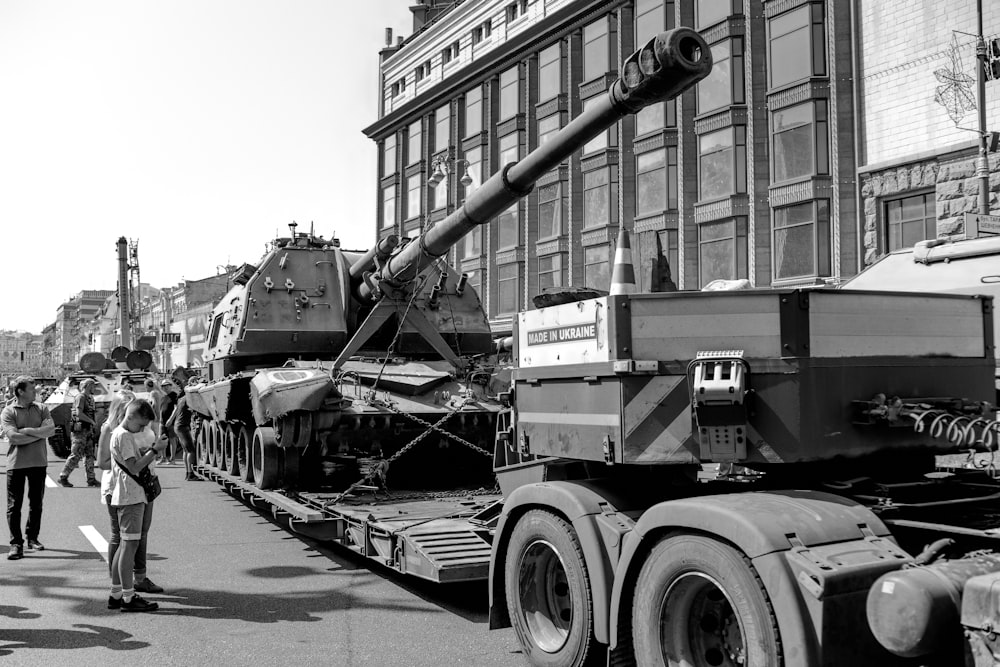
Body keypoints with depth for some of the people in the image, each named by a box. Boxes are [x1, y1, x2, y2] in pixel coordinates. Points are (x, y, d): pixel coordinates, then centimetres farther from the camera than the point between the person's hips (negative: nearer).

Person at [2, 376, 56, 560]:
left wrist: (29, 431, -16)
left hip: (38, 462, 3)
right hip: (16, 463, -3)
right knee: (14, 505, -1)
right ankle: (16, 543, 4)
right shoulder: (8, 412, -3)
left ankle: (32, 538, 25)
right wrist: (40, 433, -11)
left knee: (36, 504, 12)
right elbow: (13, 437, -16)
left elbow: (51, 430, -6)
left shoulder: (41, 409, 7)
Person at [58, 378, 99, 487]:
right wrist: (92, 422, -16)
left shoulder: (90, 398, 17)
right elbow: (79, 413, -22)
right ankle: (63, 477, 1)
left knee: (89, 455, 8)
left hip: (88, 431, 9)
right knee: (76, 455, -7)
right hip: (80, 430, -9)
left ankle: (91, 479, 10)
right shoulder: (80, 397, -11)